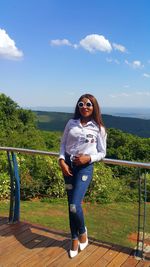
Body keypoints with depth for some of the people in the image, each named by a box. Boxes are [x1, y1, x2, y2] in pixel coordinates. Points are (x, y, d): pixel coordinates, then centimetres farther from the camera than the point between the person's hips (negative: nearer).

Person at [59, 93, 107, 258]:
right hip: (68, 166, 3)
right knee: (71, 205, 9)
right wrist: (61, 161, -7)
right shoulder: (71, 123, 4)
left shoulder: (99, 128, -3)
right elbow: (63, 144, 8)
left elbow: (102, 153, 1)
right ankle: (75, 238, 30)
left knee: (74, 205, -12)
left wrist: (88, 158, -16)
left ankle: (82, 232, 21)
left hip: (85, 168, -3)